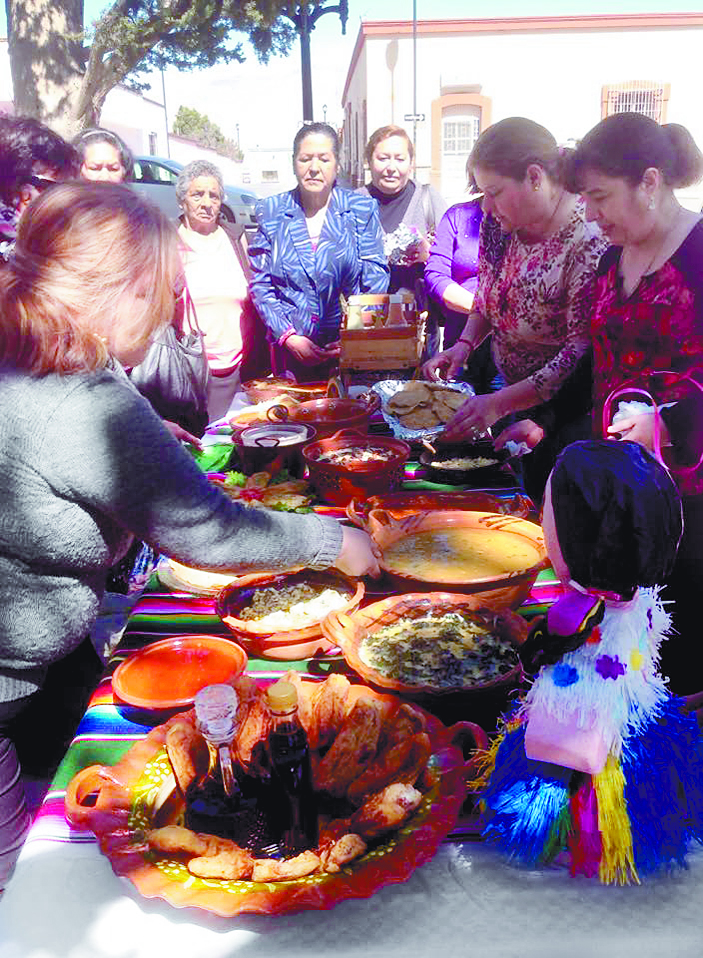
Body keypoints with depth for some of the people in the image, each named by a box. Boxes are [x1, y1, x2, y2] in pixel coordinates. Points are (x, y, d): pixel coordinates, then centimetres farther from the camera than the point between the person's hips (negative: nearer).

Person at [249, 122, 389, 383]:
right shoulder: (271, 212, 5)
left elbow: (375, 283, -1)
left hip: (350, 350, 0)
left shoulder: (362, 209, 2)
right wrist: (288, 336, -11)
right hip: (290, 350, 1)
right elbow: (260, 284, 2)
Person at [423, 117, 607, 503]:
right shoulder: (502, 222, -3)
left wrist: (500, 402, -31)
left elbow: (583, 350, -27)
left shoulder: (588, 242, -26)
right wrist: (464, 344, -6)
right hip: (515, 392, 7)